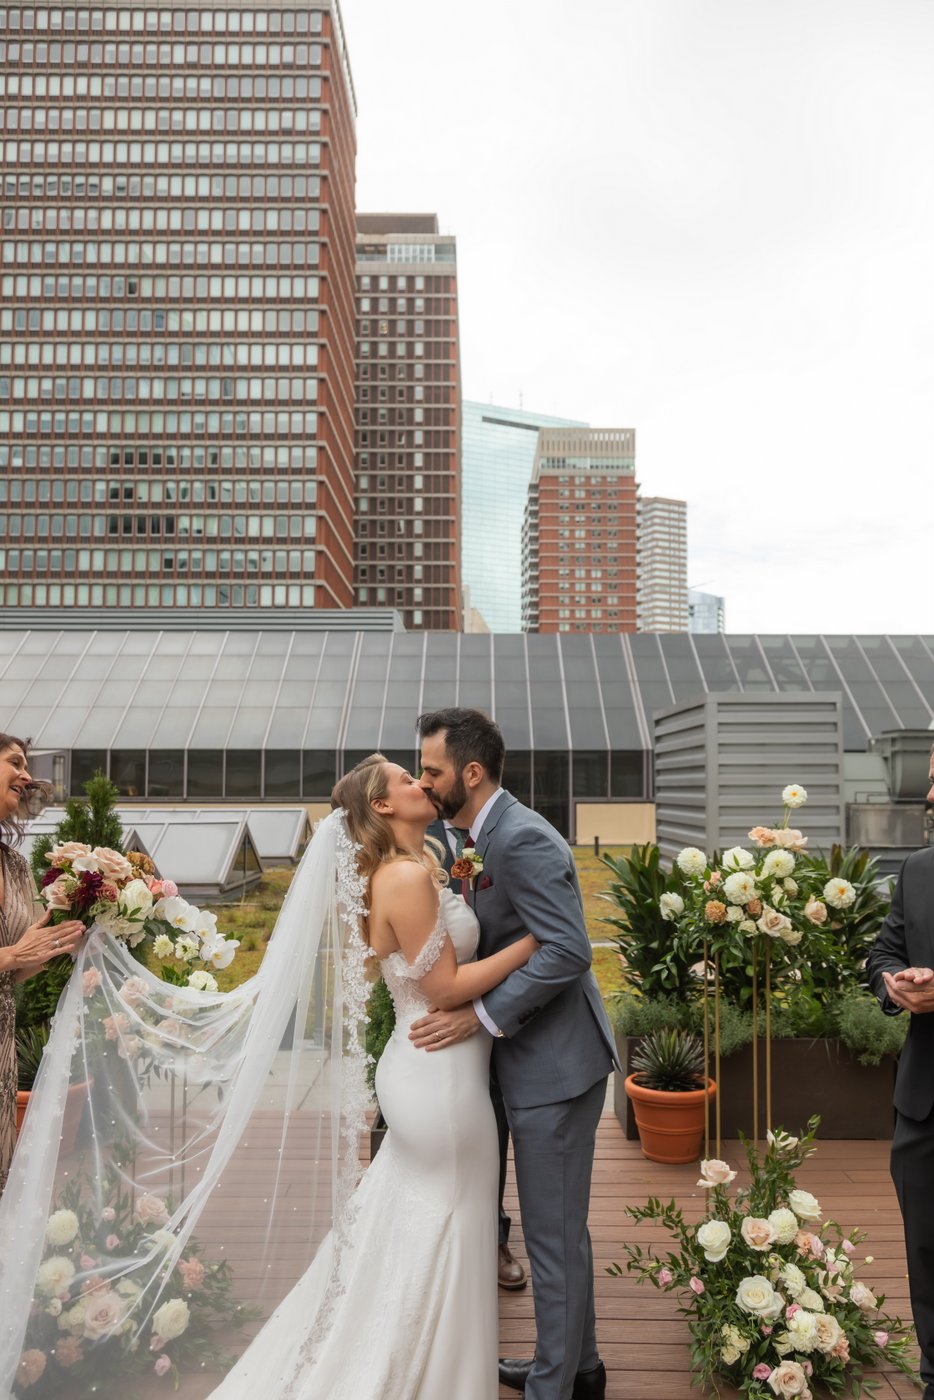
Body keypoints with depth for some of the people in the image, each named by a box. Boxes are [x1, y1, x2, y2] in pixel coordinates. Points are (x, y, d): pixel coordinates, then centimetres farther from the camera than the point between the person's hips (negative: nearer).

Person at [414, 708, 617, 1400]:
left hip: (555, 1063, -10)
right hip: (542, 1058, 10)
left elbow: (567, 951, -27)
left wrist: (481, 1015, -25)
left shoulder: (520, 838, -21)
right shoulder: (498, 834, 10)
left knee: (554, 1233, 5)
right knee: (562, 1226, 23)